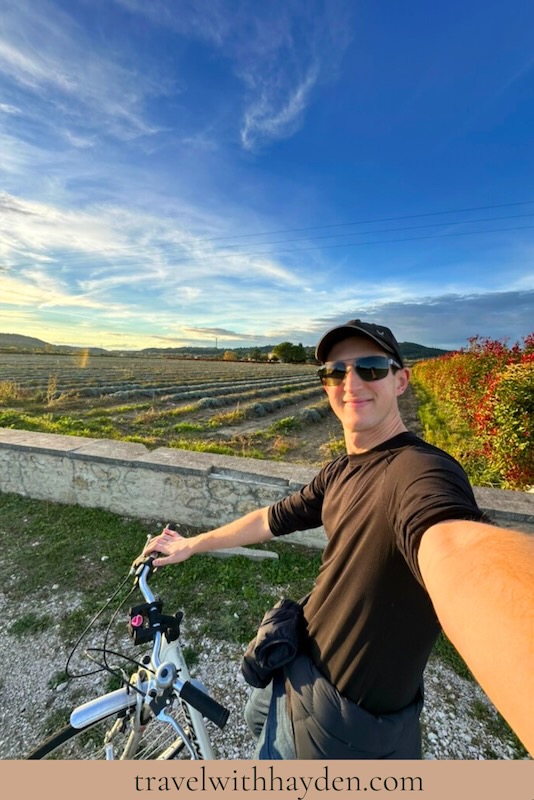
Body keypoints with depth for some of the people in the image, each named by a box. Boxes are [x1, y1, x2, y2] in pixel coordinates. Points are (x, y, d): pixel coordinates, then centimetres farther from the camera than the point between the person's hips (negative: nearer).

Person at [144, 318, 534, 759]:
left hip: (349, 718, -7)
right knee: (259, 717, 33)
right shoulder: (343, 470, -4)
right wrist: (190, 545, 13)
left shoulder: (421, 470, -31)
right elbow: (274, 518, 5)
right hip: (300, 663, 7)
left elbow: (459, 550, -53)